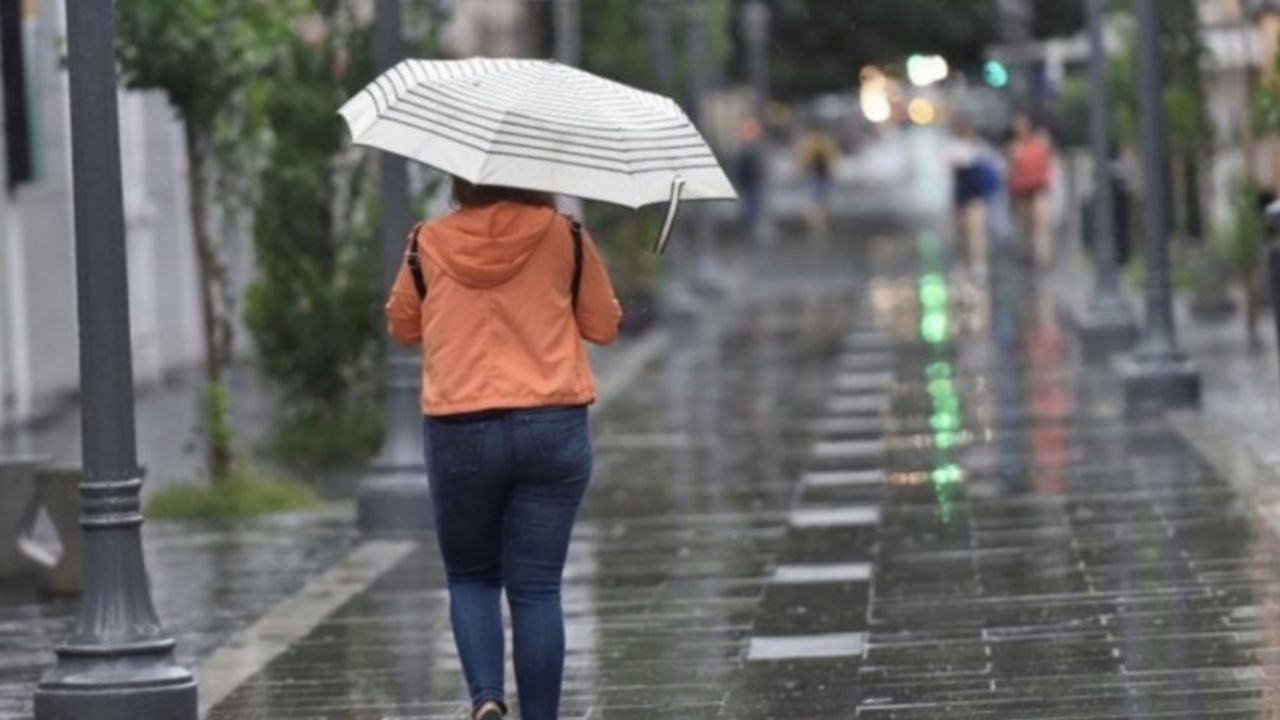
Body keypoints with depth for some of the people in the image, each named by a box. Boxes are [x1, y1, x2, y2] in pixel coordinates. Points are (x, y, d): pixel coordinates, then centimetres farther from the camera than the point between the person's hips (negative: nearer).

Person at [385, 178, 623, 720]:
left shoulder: (429, 244, 0)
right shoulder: (564, 238, -1)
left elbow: (402, 327, 14)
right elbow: (603, 326, 10)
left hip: (458, 432, 0)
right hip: (552, 430, 0)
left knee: (471, 579, 15)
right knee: (536, 588, 5)